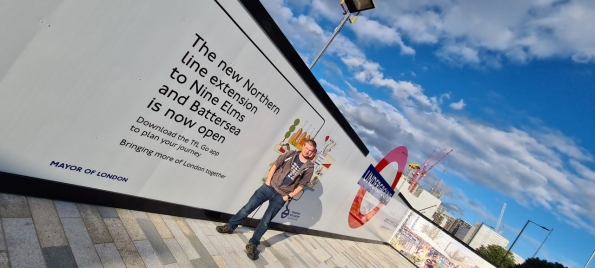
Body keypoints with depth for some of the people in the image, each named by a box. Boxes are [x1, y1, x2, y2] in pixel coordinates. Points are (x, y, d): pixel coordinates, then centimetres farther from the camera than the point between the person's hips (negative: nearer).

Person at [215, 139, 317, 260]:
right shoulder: (291, 154, -1)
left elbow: (301, 185, -1)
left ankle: (252, 244, 18)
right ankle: (230, 226, 26)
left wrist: (289, 196, -5)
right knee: (247, 208, 6)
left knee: (265, 222, 3)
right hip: (269, 186, 2)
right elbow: (275, 165, 4)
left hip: (281, 196, -1)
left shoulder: (309, 168, -5)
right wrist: (268, 180, -2)